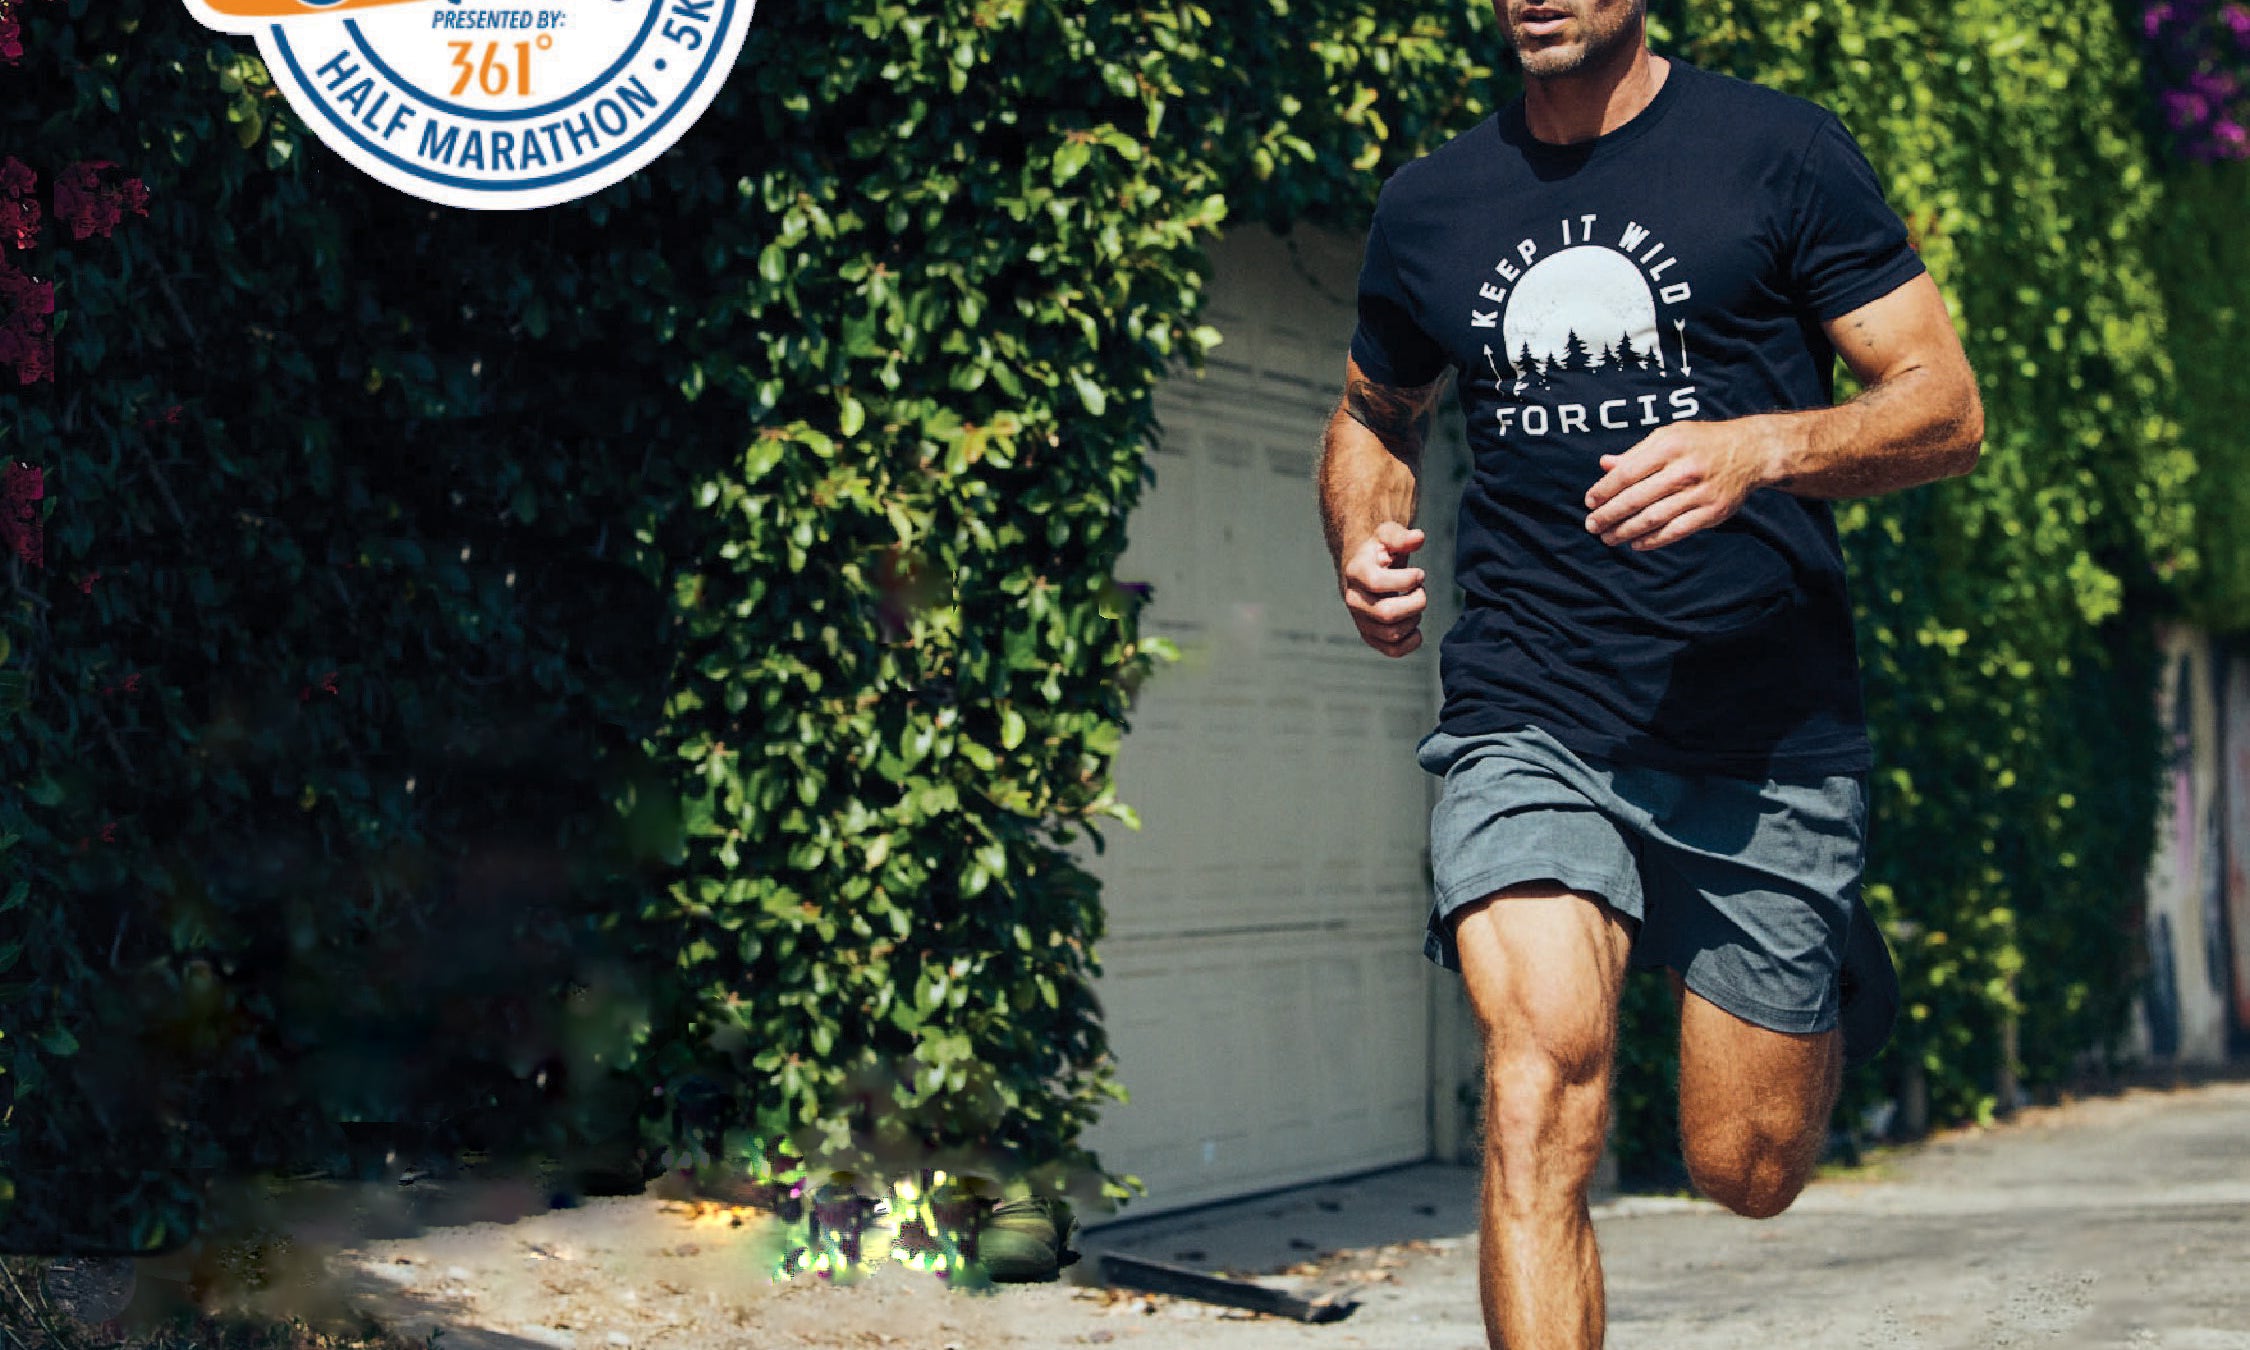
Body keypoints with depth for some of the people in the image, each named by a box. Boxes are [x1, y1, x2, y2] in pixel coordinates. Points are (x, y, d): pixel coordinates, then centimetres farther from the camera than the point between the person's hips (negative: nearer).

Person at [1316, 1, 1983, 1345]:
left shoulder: (1780, 152, 0)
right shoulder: (1430, 207, 9)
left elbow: (1948, 408, -3)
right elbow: (1377, 414, 28)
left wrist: (1758, 449, -22)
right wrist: (1367, 542, 5)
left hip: (1768, 737, -1)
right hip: (1531, 723, 1)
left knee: (1747, 1171, 8)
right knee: (1541, 1096, -23)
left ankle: (1837, 980, 42)